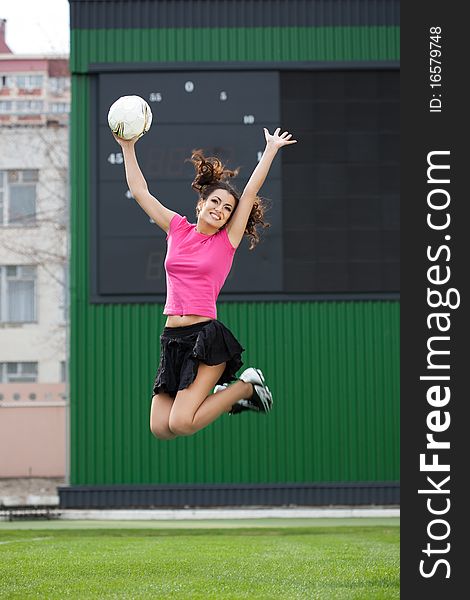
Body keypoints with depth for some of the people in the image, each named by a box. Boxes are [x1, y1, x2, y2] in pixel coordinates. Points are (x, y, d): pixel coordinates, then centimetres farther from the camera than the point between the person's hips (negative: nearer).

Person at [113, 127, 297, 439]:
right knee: (160, 428, -4)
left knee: (180, 424, -17)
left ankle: (247, 387, 8)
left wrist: (271, 150, 2)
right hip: (173, 339, 5)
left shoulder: (227, 241, 4)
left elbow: (250, 192, -1)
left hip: (206, 336, -5)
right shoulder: (178, 229, 12)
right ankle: (221, 395, 22)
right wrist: (128, 147, 12)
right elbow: (140, 191, 15)